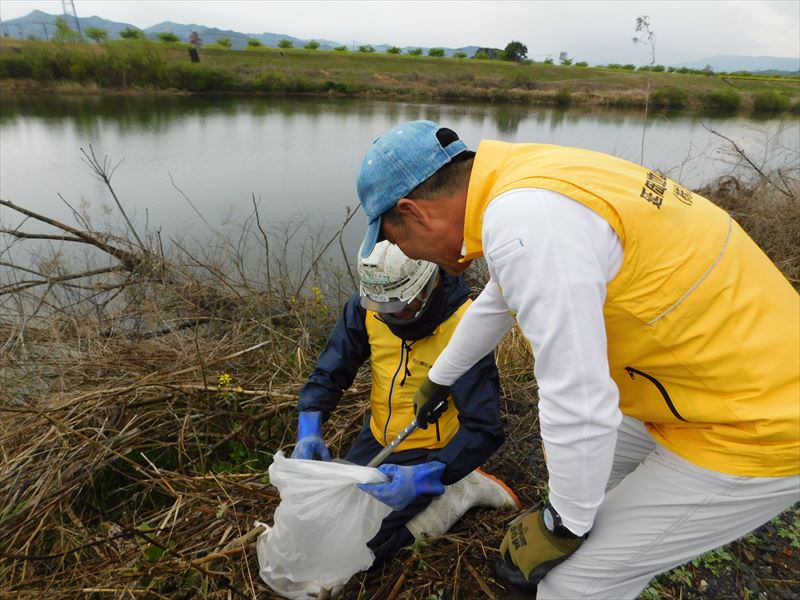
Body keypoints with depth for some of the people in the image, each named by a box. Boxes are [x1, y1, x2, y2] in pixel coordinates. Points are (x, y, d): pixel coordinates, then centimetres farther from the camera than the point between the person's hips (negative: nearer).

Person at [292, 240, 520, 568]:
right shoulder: (367, 307, -14)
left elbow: (484, 428, -29)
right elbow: (328, 373, -6)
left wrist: (424, 477, -40)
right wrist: (309, 428, -23)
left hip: (428, 453, -6)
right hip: (378, 438, 6)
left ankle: (463, 490, 4)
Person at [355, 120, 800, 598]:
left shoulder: (524, 225, -29)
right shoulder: (533, 180, 3)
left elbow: (578, 403, -27)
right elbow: (494, 307, 18)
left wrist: (564, 525, -6)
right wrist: (437, 380, 34)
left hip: (755, 428, -9)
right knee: (582, 467, 25)